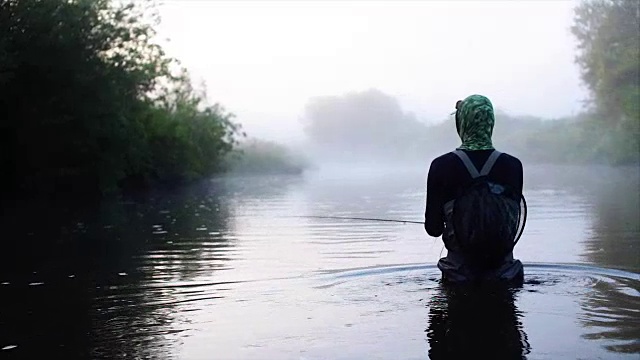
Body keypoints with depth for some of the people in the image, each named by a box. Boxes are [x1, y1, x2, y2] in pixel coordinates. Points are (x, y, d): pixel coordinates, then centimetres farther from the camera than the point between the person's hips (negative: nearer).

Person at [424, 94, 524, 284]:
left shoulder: (441, 166, -10)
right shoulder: (512, 165, -5)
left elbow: (433, 228, -3)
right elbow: (514, 224, 4)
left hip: (459, 272, -1)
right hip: (503, 271, 1)